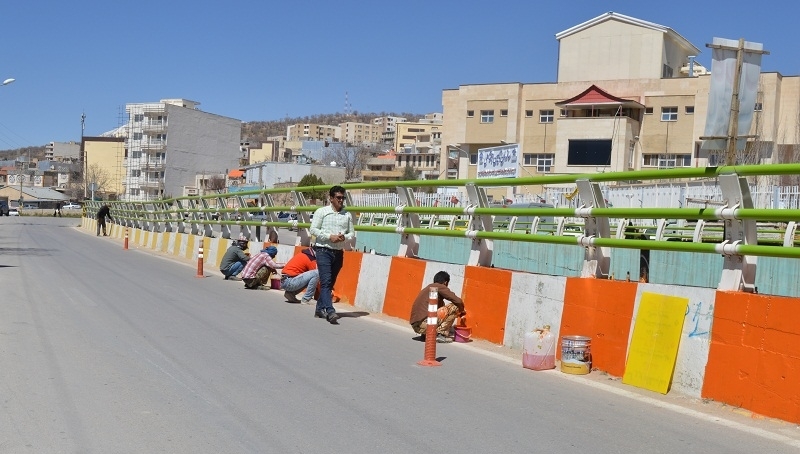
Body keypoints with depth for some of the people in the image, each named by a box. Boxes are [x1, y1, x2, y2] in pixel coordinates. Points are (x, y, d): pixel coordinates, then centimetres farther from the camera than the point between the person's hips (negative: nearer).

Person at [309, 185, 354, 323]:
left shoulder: (347, 215, 10)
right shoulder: (321, 212, -1)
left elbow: (351, 234, 13)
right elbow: (314, 229, -6)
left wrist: (344, 237, -10)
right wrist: (330, 237, -16)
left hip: (338, 253, 5)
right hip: (323, 250, -5)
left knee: (330, 283, 11)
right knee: (326, 281, -14)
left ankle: (320, 308, 23)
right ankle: (330, 311, -23)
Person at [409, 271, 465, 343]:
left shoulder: (429, 287, 25)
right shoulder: (440, 287, 0)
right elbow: (458, 301, -4)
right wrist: (461, 311, 18)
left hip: (415, 326, 9)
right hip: (425, 324, -9)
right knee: (454, 307, -1)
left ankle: (426, 334, 16)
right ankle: (441, 335, -3)